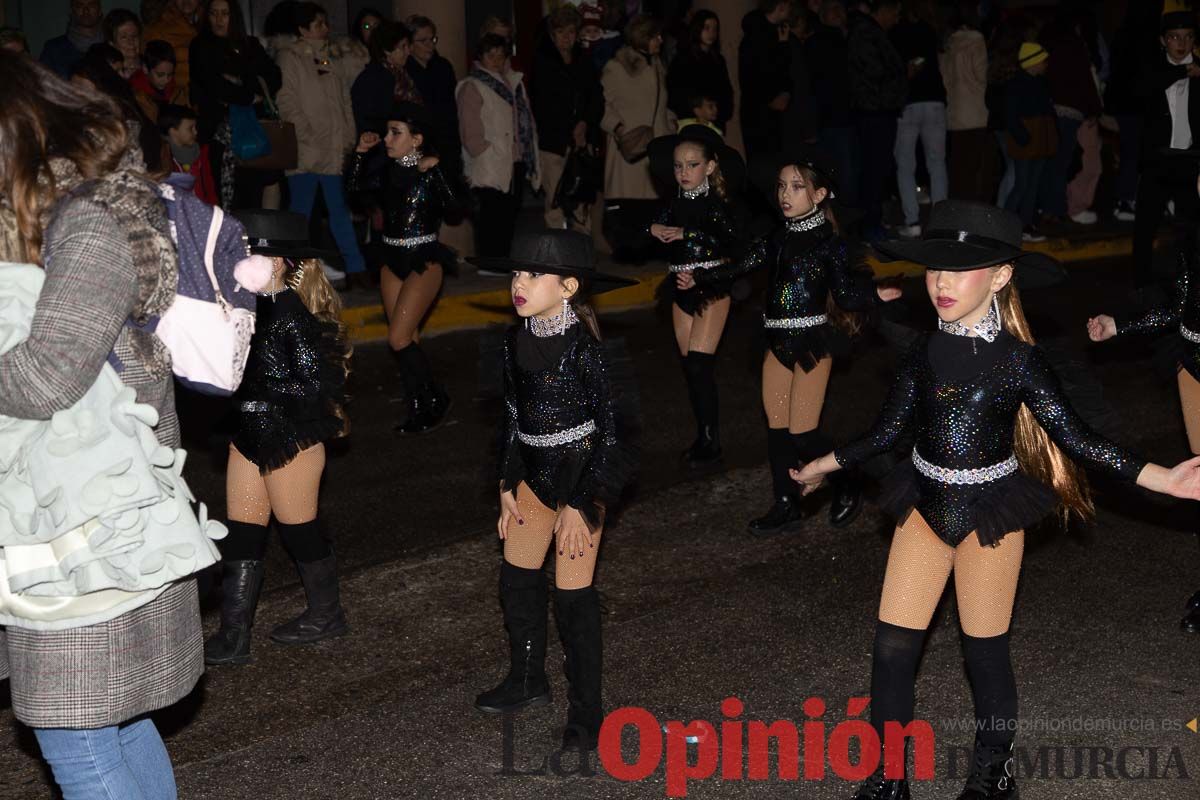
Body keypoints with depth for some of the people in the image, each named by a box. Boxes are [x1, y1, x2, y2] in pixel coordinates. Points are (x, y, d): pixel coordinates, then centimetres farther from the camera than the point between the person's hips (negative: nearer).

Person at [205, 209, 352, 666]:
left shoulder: (293, 316, -19)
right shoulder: (257, 307, 4)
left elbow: (314, 385, -21)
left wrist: (259, 390, -20)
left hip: (290, 442, -8)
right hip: (252, 435, 8)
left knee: (299, 530, 8)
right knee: (240, 534, 9)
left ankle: (327, 615, 30)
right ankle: (233, 637, 15)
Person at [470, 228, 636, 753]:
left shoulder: (582, 346, -19)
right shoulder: (517, 340, 1)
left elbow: (605, 429, -15)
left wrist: (580, 504, -15)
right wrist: (508, 485, 12)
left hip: (581, 473, -7)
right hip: (534, 471, 7)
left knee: (572, 594, -3)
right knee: (516, 577, 14)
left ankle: (585, 711, 12)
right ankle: (527, 681, 35)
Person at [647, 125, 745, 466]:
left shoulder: (717, 202, -9)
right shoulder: (673, 203, 8)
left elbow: (732, 239, -24)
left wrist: (687, 233, -25)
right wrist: (653, 231, -13)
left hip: (711, 288, -6)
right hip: (682, 290, 6)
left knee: (699, 365, -11)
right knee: (690, 367, 8)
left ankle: (711, 442, -4)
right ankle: (703, 435, 18)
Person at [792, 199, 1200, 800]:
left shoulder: (1017, 358, -12)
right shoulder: (926, 350, -1)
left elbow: (1074, 437, -9)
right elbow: (888, 431, 9)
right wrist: (822, 466, 19)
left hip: (990, 513, -4)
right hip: (925, 505, 4)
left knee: (985, 653, 6)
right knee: (892, 644, 3)